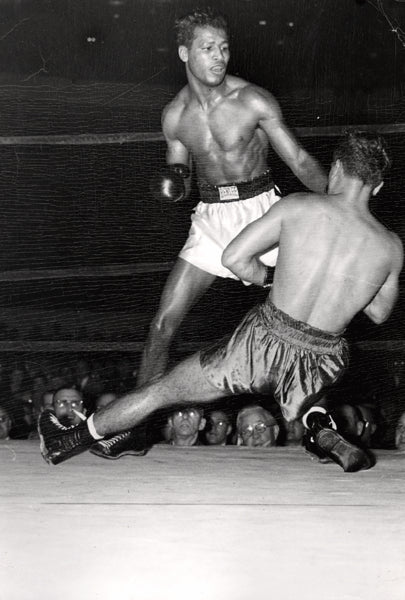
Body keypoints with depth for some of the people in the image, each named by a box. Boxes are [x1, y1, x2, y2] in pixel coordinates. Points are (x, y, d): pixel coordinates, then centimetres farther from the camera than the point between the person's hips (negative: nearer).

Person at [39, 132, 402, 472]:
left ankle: (70, 441, 30)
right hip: (321, 364, 2)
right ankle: (322, 430, 12)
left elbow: (233, 257, -8)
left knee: (163, 389, 15)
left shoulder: (298, 207, -7)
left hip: (262, 343, -2)